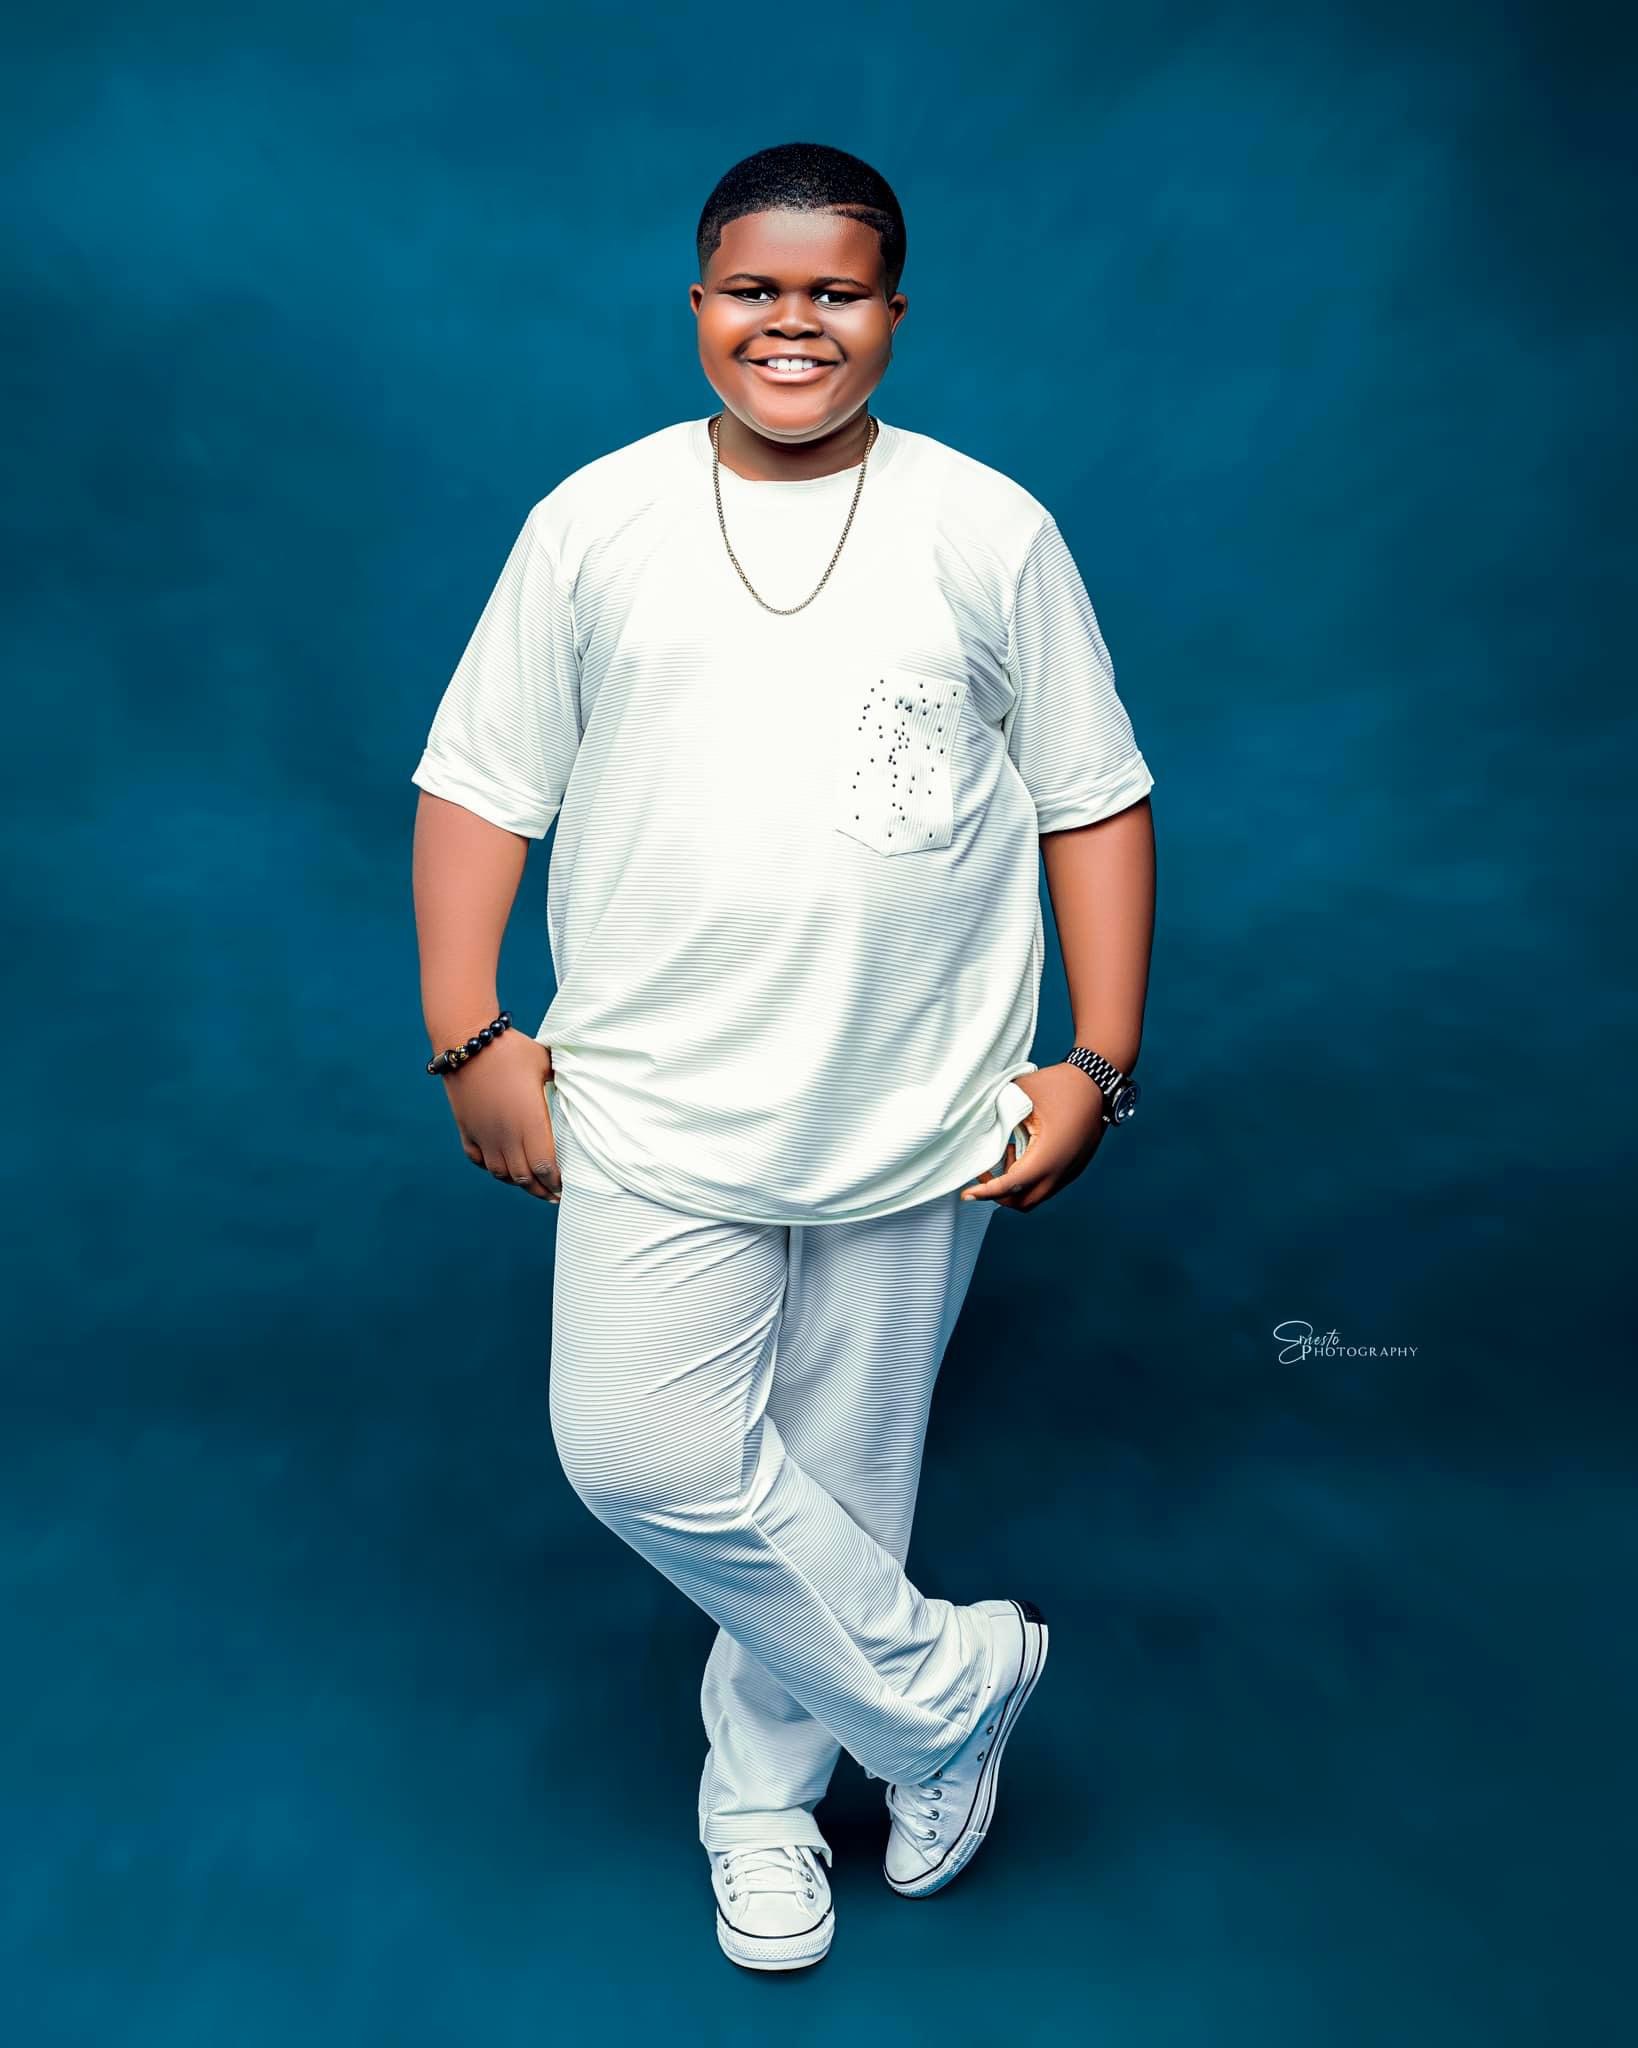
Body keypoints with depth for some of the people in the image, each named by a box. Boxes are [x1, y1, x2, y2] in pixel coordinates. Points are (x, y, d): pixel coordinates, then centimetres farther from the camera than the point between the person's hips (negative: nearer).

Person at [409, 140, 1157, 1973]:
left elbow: (1096, 799, 4)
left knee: (842, 1476, 11)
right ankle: (951, 1679, 19)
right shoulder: (591, 525, 4)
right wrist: (469, 1036, -3)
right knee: (642, 1454, -5)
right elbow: (479, 782, 5)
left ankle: (764, 1794, 37)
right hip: (656, 1108, 1)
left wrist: (1101, 1063, -2)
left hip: (916, 1118, 0)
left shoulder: (991, 532, 3)